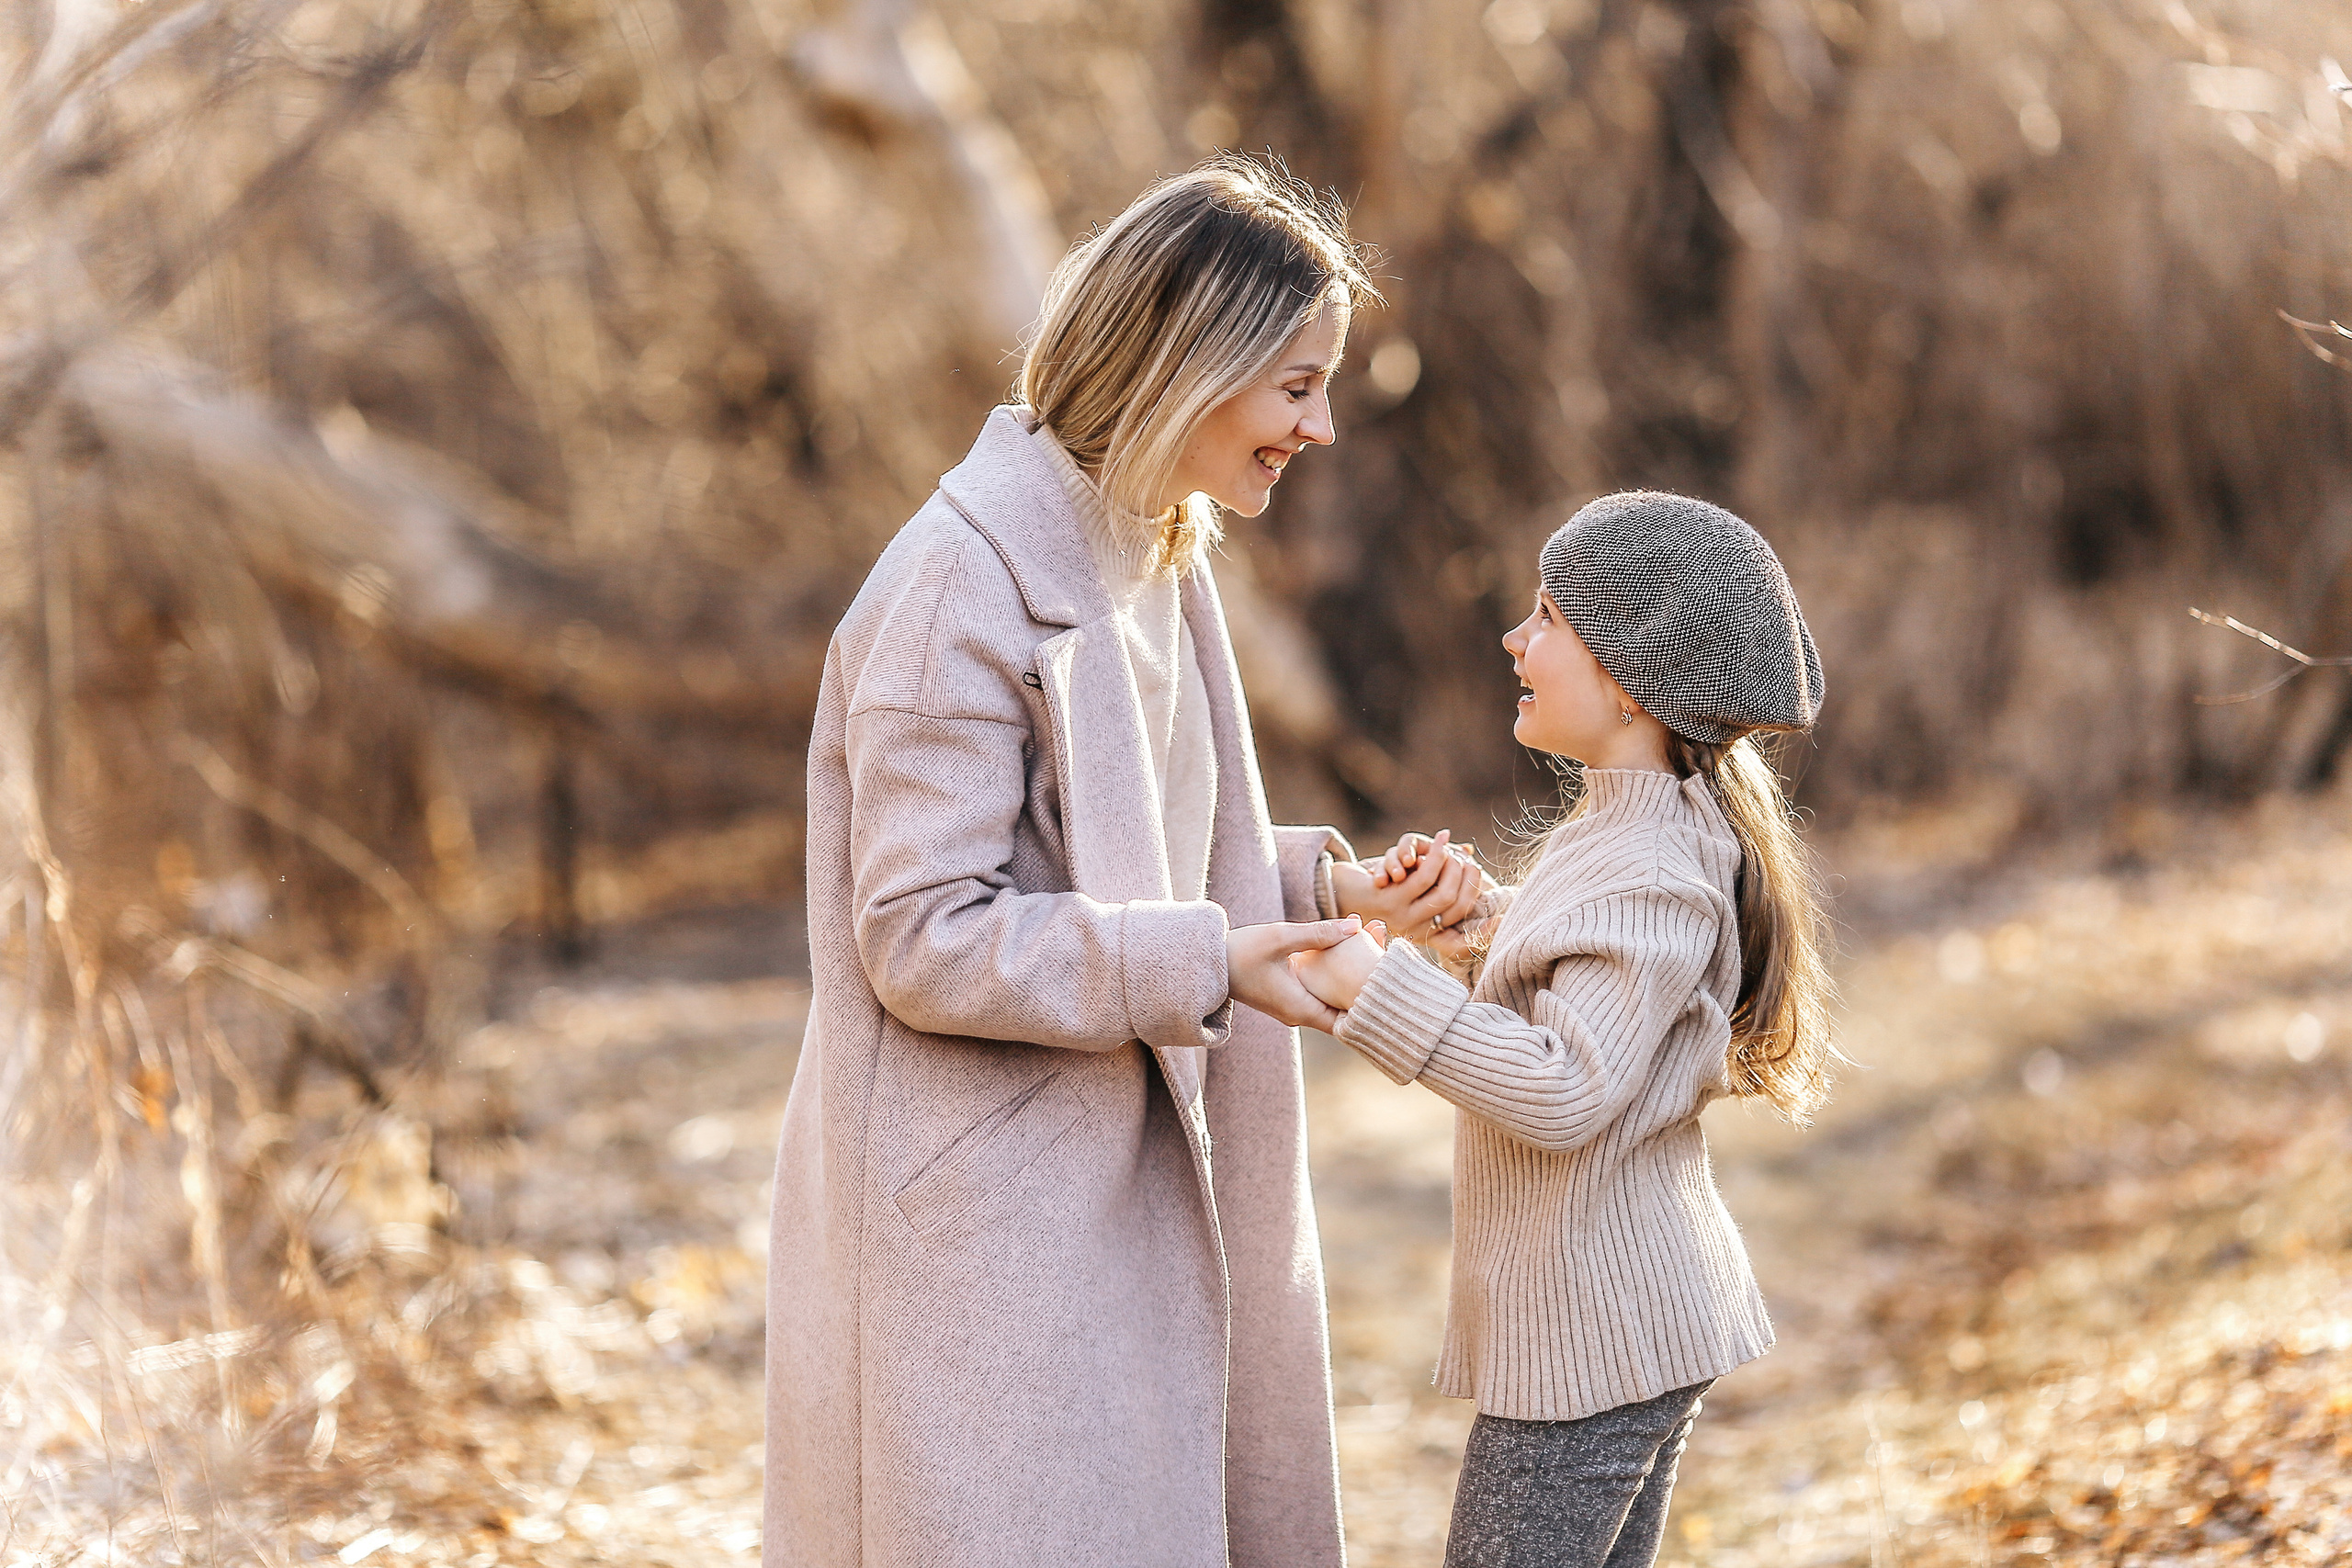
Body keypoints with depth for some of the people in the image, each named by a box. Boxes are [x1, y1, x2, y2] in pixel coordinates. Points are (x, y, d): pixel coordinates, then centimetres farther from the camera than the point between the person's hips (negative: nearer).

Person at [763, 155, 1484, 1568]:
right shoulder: (965, 588, -18)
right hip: (983, 1227, -9)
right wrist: (1201, 964, -21)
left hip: (1112, 1205, 9)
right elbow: (922, 939, -20)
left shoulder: (1152, 565, 11)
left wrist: (1326, 885, 3)